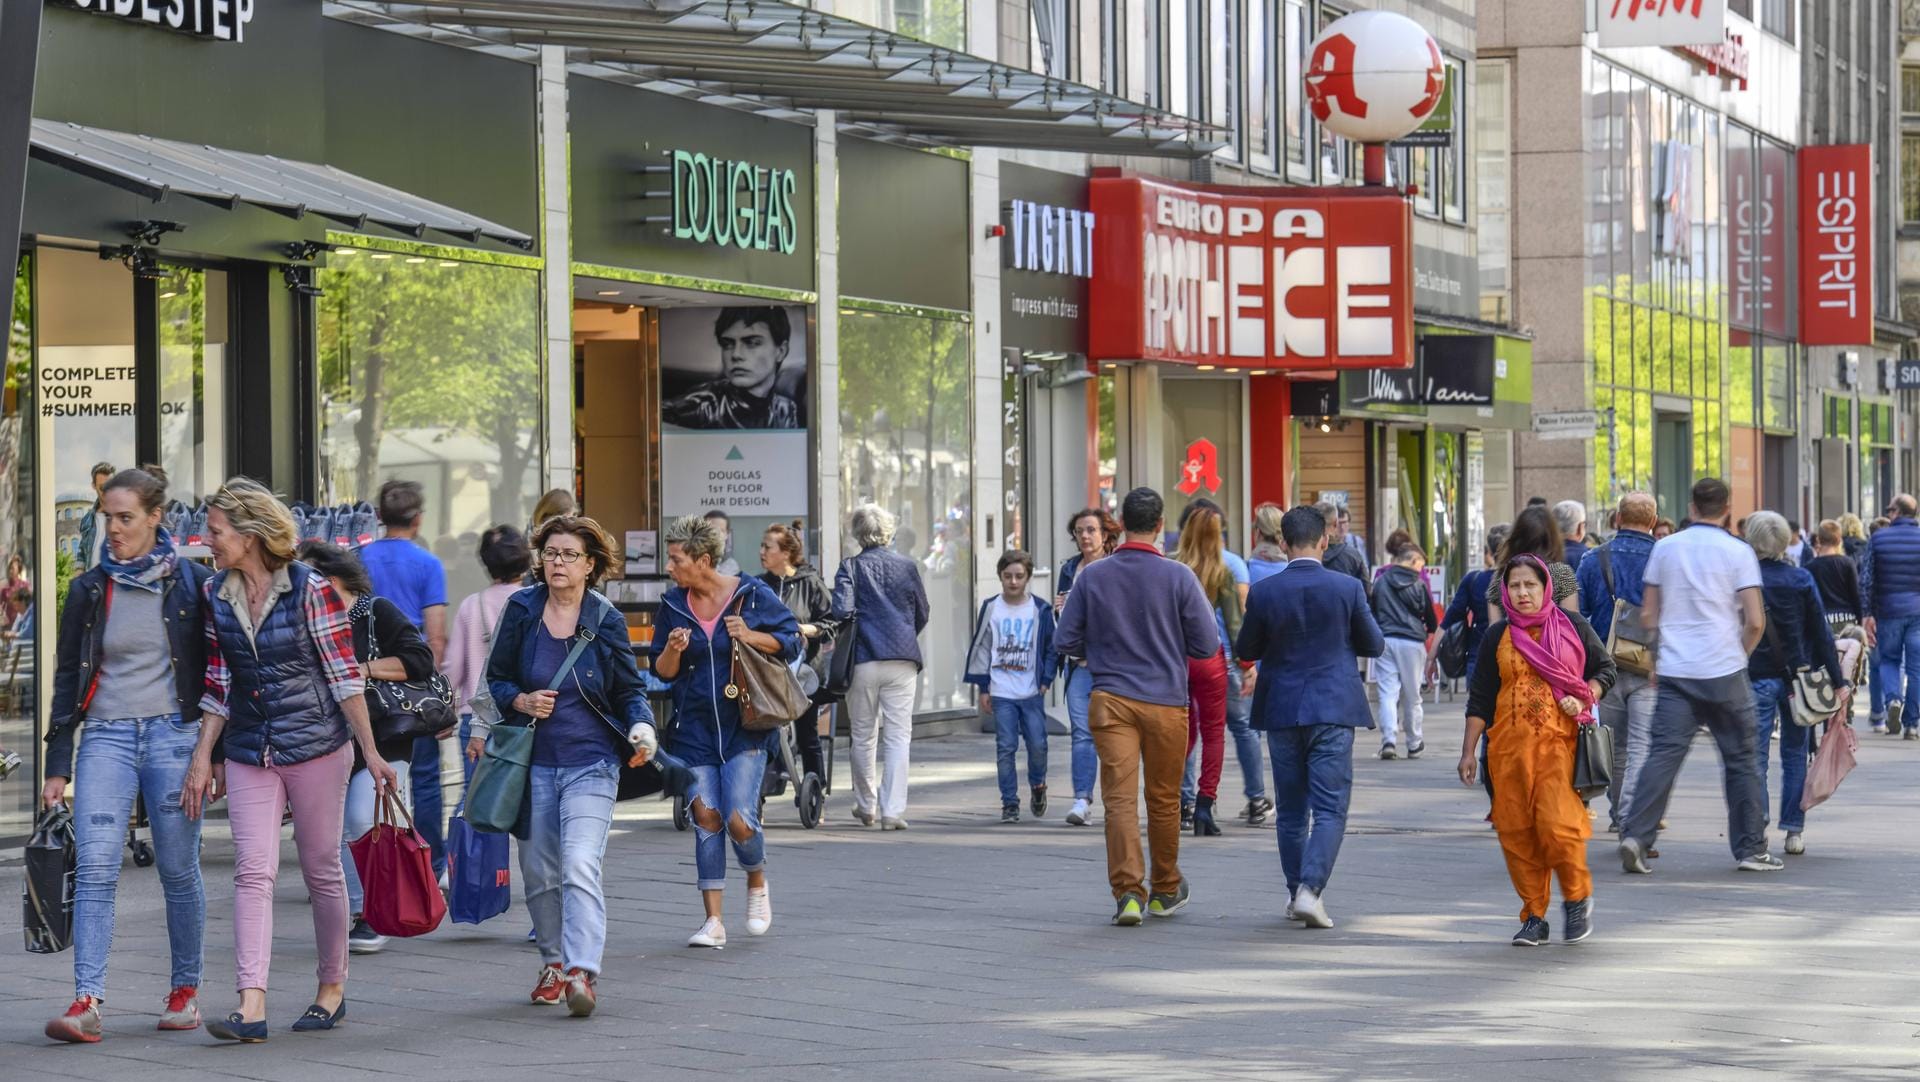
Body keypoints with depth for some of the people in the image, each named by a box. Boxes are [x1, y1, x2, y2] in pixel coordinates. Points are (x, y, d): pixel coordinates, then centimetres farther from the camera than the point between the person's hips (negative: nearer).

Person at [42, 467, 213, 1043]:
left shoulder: (190, 582, 3)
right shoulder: (88, 589, 8)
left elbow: (217, 669, 7)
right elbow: (67, 678, 12)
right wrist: (58, 765, 7)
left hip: (173, 735, -1)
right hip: (106, 736, 2)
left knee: (179, 870, 3)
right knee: (94, 869, -11)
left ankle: (186, 989, 18)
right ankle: (87, 1001, -16)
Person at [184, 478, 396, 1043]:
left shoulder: (311, 589, -9)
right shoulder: (216, 594, 6)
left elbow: (345, 676, -6)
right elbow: (218, 685, 13)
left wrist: (372, 754, -6)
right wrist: (202, 758, 9)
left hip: (316, 745, -4)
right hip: (249, 753, 4)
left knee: (322, 869, 6)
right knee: (253, 870, -8)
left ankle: (333, 988, 22)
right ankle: (252, 1007, -15)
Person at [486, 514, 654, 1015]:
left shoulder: (606, 621, -2)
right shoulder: (521, 609, 1)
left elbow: (629, 689, 5)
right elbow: (496, 677, 10)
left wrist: (641, 726, -14)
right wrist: (521, 701, -10)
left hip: (590, 761, -3)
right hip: (533, 761, 3)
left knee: (580, 865, -17)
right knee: (538, 871, 9)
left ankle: (582, 973, -23)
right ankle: (554, 960, 28)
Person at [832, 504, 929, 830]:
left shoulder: (851, 567, -3)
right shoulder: (907, 567, 3)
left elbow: (841, 610, -13)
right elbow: (922, 614, 11)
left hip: (862, 661, 0)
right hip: (903, 662, 0)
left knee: (863, 737, 14)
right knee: (898, 737, -1)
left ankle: (866, 806, 24)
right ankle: (892, 811, -9)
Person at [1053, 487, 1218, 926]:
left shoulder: (1092, 577, -2)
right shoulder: (1178, 577, -7)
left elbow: (1065, 641, 2)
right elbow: (1207, 645, -4)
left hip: (1110, 700, 0)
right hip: (1166, 701, 0)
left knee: (1120, 797, -3)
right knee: (1164, 799, 13)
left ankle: (1128, 890, -16)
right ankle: (1166, 889, 27)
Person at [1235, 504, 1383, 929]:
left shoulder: (1264, 592, -6)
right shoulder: (1347, 588, -8)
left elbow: (1244, 650, 4)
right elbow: (1375, 645, 3)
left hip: (1281, 711, 2)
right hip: (1333, 710, -2)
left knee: (1290, 810, 13)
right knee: (1330, 809, -1)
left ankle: (1296, 894, 19)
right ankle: (1310, 889, -16)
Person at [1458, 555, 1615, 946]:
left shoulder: (1573, 626, 6)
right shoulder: (1497, 637, 10)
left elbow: (1605, 668, 13)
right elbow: (1480, 698, 11)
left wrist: (1585, 699, -6)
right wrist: (1468, 751, 6)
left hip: (1561, 741, -3)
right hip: (1509, 744, 3)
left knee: (1557, 824, -15)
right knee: (1516, 832, 0)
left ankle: (1577, 897, 9)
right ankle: (1533, 916, 10)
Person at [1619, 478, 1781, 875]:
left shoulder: (1665, 548, 6)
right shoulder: (1738, 552, -3)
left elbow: (1648, 613, 10)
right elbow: (1755, 621, -7)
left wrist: (1654, 660, 22)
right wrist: (1741, 653, 11)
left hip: (1674, 672, 2)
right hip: (1724, 673, -2)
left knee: (1662, 754, -2)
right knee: (1740, 760, 9)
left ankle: (1635, 835, -17)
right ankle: (1751, 849, 14)